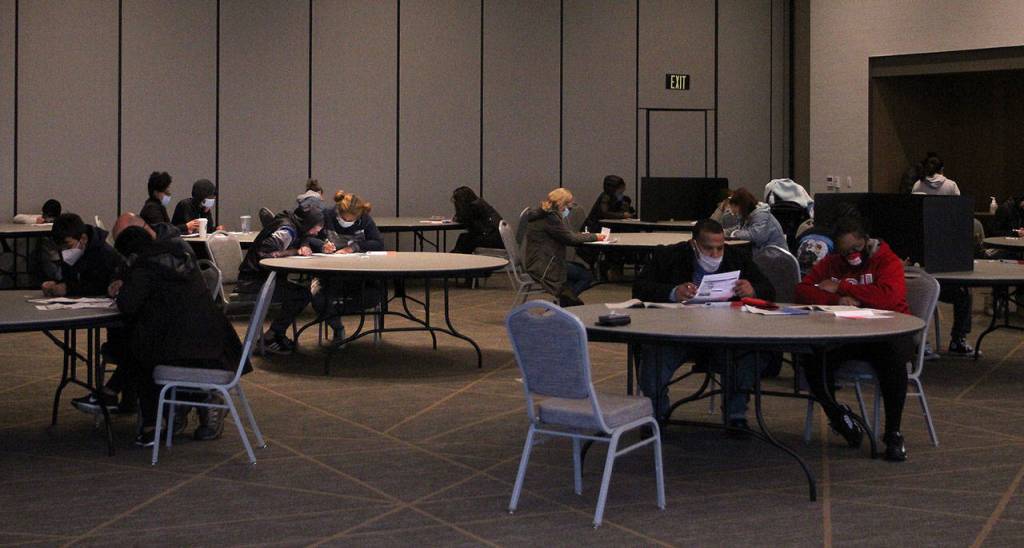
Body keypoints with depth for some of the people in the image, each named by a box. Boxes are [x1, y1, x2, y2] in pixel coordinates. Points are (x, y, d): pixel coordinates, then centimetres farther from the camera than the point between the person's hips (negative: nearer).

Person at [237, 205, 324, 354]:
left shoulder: (294, 226, 9)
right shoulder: (286, 231, -21)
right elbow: (265, 252, -30)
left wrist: (304, 247, -8)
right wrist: (296, 251, -19)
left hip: (264, 276, 10)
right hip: (253, 279, -10)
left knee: (304, 293, 4)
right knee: (301, 295, -18)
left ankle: (277, 335, 8)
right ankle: (270, 338, -10)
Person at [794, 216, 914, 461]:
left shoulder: (888, 261, 0)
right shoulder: (830, 263, 13)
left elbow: (888, 296, -20)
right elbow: (802, 290, 1)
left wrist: (840, 287, -13)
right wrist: (837, 300, -17)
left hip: (888, 330, -3)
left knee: (892, 358, -38)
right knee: (811, 356, -26)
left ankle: (893, 434, -21)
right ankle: (836, 414, 0)